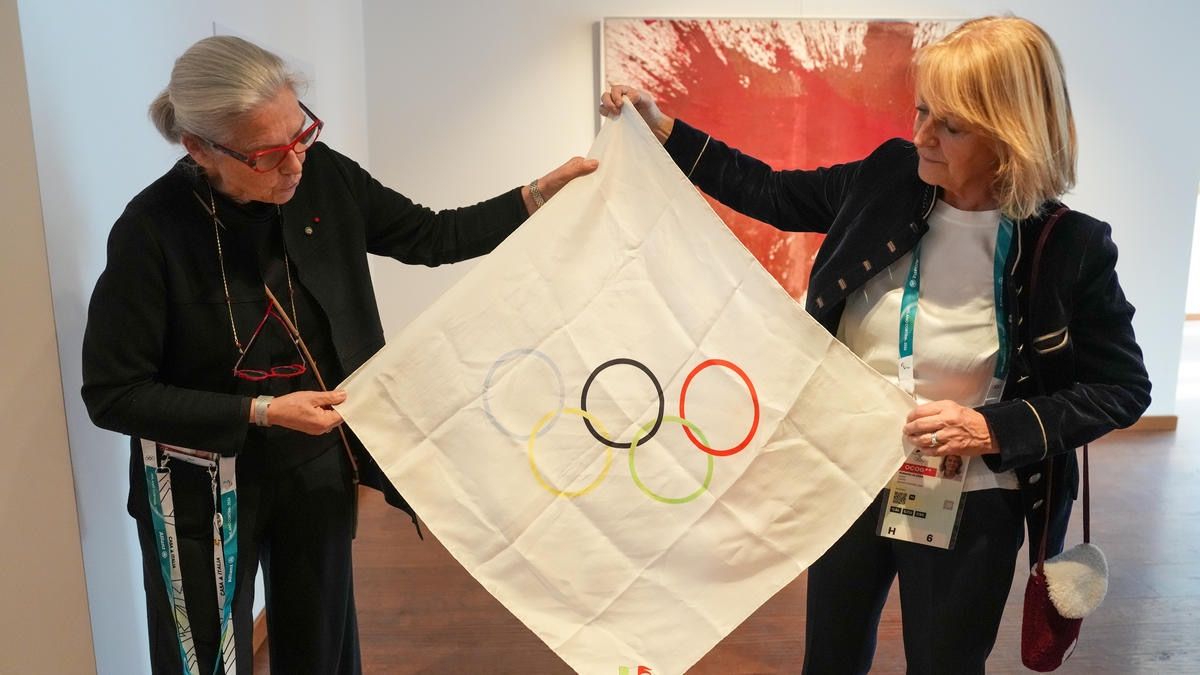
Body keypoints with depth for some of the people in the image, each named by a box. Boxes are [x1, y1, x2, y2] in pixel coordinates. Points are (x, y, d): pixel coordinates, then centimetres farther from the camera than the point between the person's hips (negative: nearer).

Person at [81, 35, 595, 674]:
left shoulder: (324, 177, -11)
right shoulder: (152, 231, -23)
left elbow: (431, 237, 1)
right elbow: (112, 393, -17)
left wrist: (541, 194, -7)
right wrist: (261, 412, -23)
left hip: (319, 467, 4)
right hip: (203, 490, -3)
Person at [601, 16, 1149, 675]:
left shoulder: (1069, 247, -17)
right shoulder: (888, 179, -9)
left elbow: (1124, 386, -7)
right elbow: (770, 194, 5)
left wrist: (994, 428, -21)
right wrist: (661, 128, 0)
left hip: (965, 508, -3)